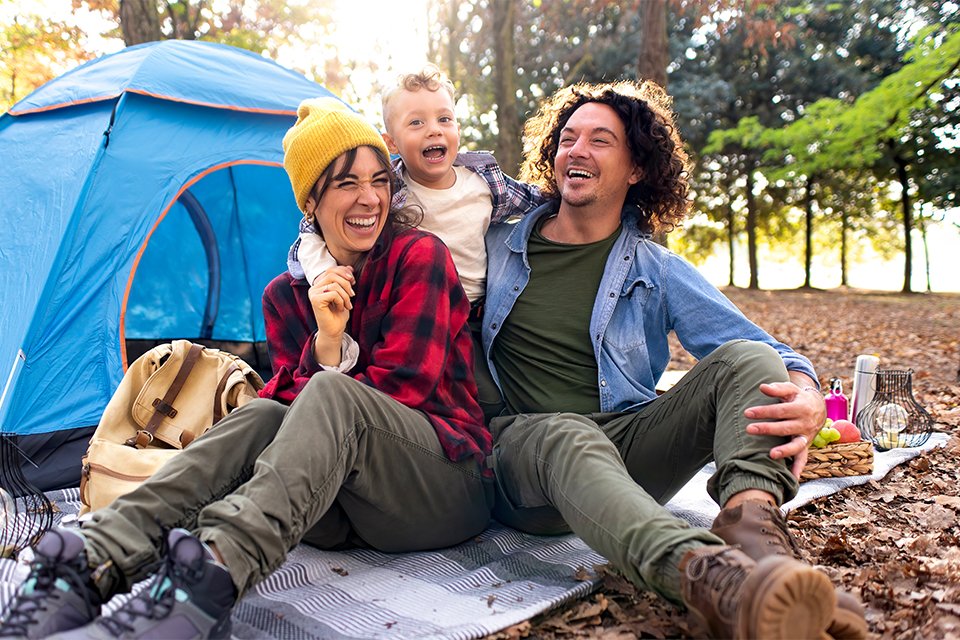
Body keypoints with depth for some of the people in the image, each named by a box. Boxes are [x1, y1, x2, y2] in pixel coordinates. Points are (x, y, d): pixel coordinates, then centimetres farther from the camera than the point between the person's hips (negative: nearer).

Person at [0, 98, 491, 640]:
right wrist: (328, 340, -18)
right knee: (262, 415, -26)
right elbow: (294, 400, -1)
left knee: (332, 397, -33)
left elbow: (403, 386, -9)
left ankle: (216, 573, -53)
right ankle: (95, 564, -40)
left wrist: (317, 393, -6)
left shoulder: (421, 256, -4)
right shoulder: (288, 295, 9)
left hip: (452, 487, -3)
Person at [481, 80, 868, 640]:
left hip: (627, 445, 2)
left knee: (746, 359, -18)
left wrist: (807, 398, -20)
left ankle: (751, 520, -44)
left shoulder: (658, 273, 10)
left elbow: (769, 352, 2)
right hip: (521, 442, -1)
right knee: (567, 437, -37)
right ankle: (702, 573, -61)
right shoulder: (499, 245, 13)